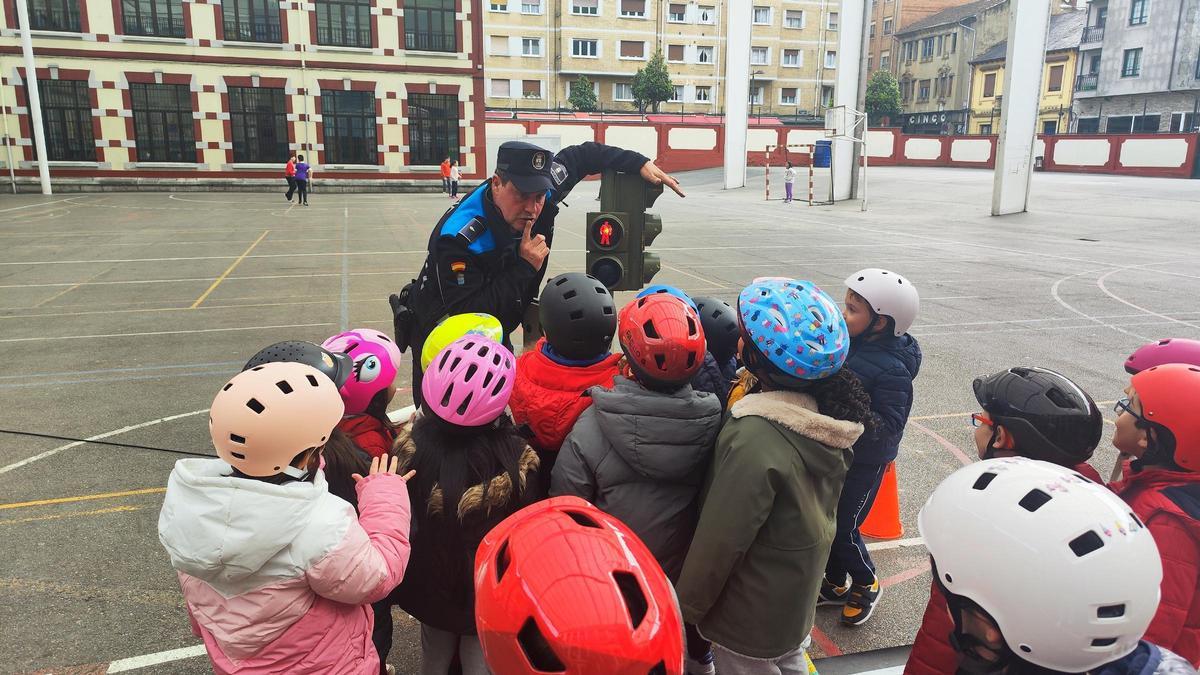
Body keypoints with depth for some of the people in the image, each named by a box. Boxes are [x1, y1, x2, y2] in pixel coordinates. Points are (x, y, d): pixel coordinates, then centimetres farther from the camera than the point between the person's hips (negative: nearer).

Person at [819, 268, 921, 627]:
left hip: (864, 462, -7)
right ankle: (835, 585, 38)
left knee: (843, 529, 5)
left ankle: (866, 585, 33)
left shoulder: (892, 371, -25)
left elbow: (889, 428, -26)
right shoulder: (846, 343, -4)